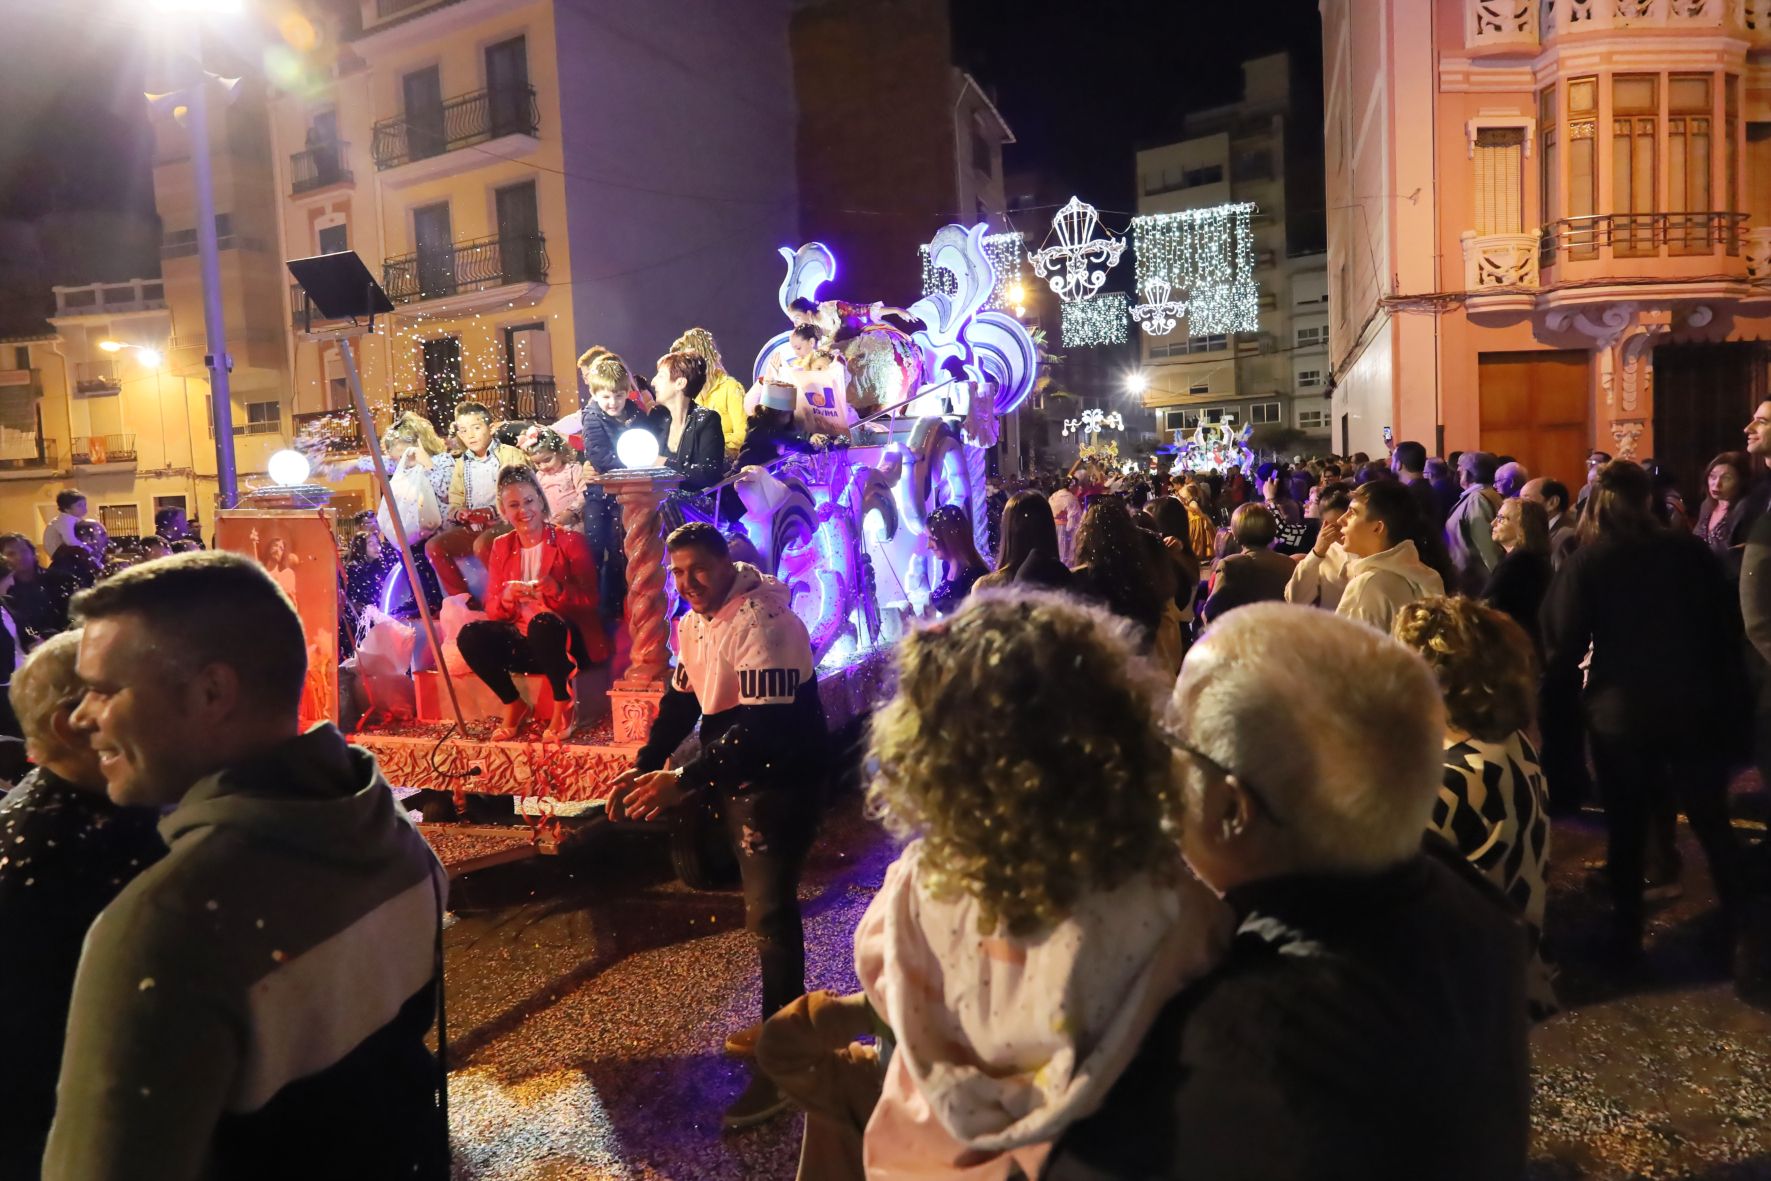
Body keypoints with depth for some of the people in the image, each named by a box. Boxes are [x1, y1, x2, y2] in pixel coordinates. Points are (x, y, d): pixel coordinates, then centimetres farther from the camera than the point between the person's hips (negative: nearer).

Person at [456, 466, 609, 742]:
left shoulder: (571, 540, -3)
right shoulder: (501, 546, 9)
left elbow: (590, 601, -8)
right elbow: (492, 610, 5)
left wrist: (559, 591, -28)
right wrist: (505, 598, -19)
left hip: (568, 641, -4)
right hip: (523, 641, 4)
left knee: (543, 622, -38)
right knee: (470, 635, -23)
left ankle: (564, 706, -17)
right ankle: (513, 704, -3)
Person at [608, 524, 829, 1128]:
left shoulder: (762, 623, -25)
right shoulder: (693, 623, 6)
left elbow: (763, 725, -32)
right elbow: (681, 702, 12)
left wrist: (683, 780, -35)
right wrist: (640, 767, 1)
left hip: (781, 777, -9)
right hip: (735, 773, 9)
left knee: (769, 910, -6)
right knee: (759, 901, 17)